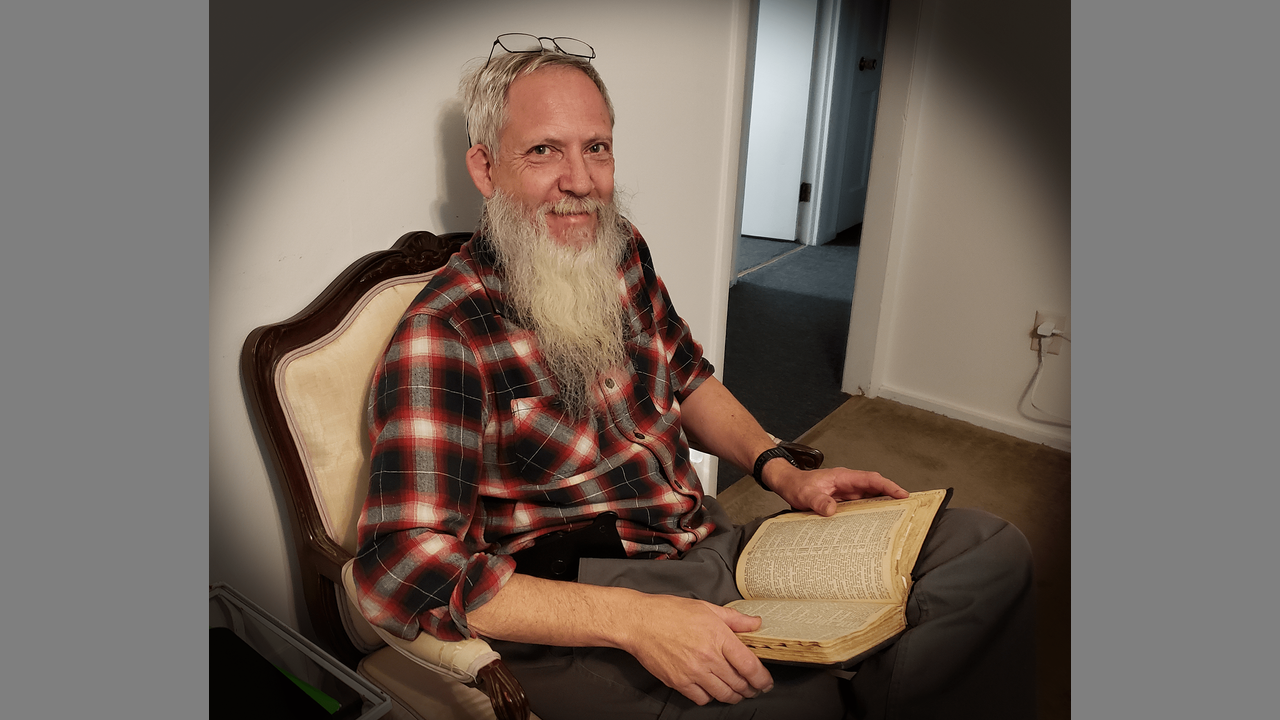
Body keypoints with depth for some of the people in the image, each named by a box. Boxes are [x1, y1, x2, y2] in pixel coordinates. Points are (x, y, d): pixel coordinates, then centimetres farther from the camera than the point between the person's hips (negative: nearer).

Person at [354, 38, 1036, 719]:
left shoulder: (620, 250, 5)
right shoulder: (440, 337, -17)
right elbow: (403, 570, -22)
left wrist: (781, 470, 3)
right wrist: (633, 619, -28)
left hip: (712, 542, 7)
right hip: (572, 630, -6)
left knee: (992, 550, -2)